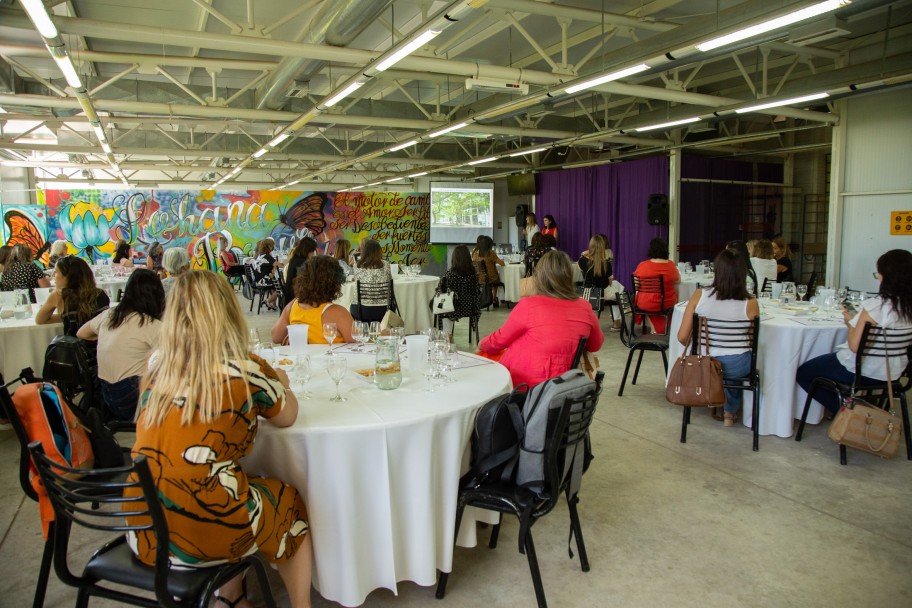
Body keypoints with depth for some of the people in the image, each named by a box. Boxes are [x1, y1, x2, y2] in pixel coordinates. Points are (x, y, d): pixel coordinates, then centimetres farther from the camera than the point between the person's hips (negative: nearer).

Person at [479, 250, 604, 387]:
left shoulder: (529, 305, -16)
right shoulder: (585, 308, -4)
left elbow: (500, 339, -1)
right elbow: (595, 345, 13)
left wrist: (482, 345, 19)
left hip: (520, 381, -6)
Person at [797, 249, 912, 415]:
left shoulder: (875, 306, -26)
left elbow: (854, 346, -24)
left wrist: (850, 322, -7)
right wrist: (857, 320, 8)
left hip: (863, 371, -8)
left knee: (802, 374, 10)